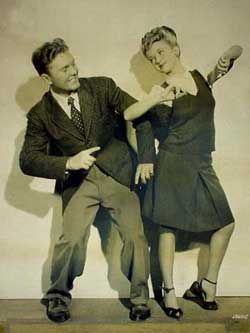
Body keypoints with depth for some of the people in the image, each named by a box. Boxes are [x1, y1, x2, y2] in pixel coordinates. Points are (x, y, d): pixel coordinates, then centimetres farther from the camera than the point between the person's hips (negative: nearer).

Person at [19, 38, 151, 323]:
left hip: (118, 173, 1)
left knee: (135, 237, -6)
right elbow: (28, 160, -6)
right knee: (71, 239, -14)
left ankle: (139, 297, 18)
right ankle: (57, 296, 15)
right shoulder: (40, 114, -1)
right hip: (78, 181, 0)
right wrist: (68, 163, -20)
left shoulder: (102, 87, -1)